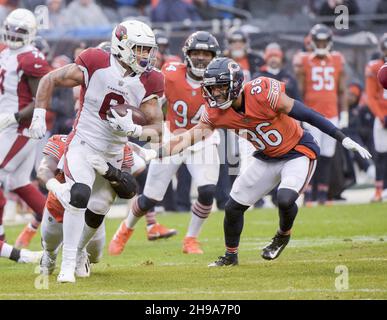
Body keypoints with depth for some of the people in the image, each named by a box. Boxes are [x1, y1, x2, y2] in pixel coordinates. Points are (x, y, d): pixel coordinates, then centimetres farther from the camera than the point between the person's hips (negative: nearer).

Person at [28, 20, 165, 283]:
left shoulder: (147, 82, -7)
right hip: (83, 145, -5)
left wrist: (132, 129, -28)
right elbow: (50, 80, -6)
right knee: (79, 195, -28)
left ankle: (77, 251, 43)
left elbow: (157, 128, -8)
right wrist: (39, 116, -13)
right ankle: (67, 265, -24)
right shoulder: (96, 66, -16)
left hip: (113, 155, 5)